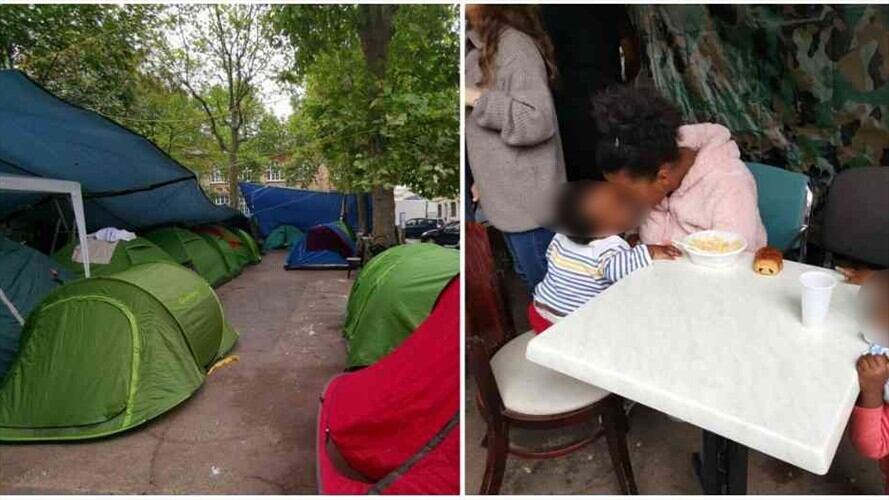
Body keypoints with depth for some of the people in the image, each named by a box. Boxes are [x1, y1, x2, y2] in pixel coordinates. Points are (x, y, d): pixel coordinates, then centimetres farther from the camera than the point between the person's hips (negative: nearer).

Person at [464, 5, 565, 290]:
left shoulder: (514, 45, -18)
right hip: (507, 196, 9)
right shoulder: (483, 47, 10)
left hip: (528, 198, -9)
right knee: (530, 279, 22)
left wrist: (477, 98, -21)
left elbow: (538, 120, -27)